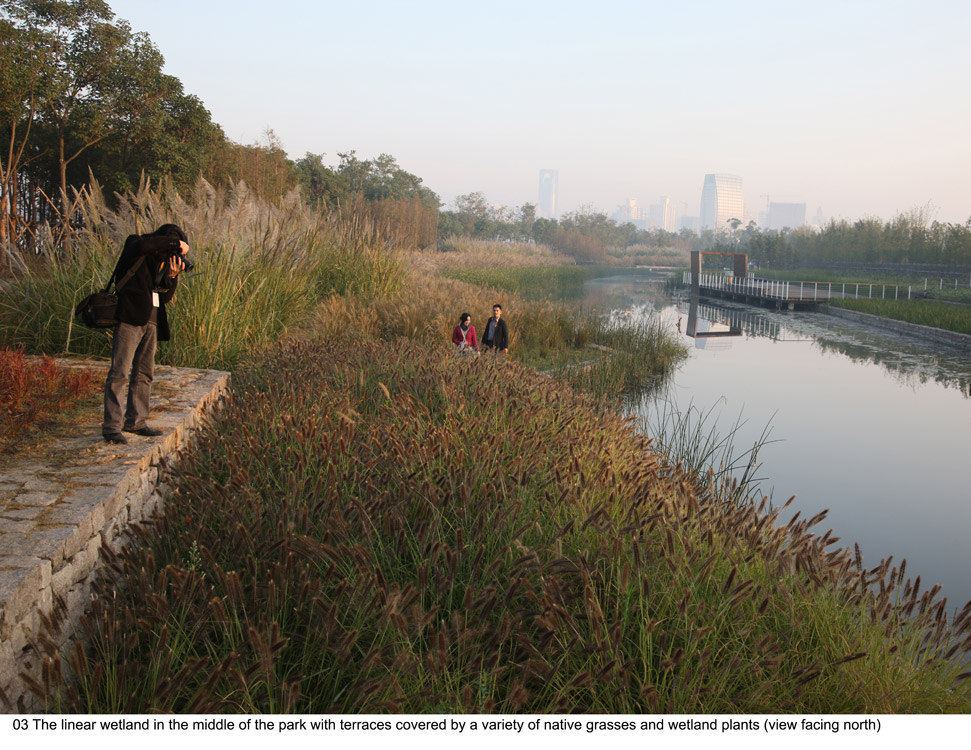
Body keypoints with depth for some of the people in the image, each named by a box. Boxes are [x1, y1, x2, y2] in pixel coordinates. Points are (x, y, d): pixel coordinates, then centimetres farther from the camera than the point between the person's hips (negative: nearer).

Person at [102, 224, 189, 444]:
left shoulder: (164, 261, 17)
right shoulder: (135, 244, -1)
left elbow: (166, 297, 12)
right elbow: (142, 245, -29)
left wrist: (172, 276, -6)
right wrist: (176, 243, -19)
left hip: (151, 321, 8)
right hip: (131, 317, -8)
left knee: (144, 373, 11)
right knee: (120, 372, -10)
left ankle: (135, 421, 20)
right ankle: (111, 426, -9)